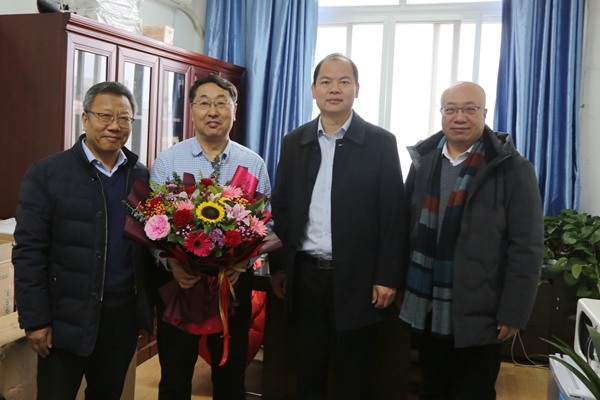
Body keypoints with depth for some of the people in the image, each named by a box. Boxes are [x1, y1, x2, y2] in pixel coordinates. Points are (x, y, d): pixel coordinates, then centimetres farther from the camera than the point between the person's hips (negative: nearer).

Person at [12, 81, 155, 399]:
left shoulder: (141, 176, 4)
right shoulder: (46, 174, -8)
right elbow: (29, 252, -10)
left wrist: (153, 306, 4)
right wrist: (35, 321, -12)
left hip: (124, 316, 4)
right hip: (67, 319, -3)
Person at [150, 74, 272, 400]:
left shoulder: (254, 164, 0)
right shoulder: (166, 162, -2)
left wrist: (241, 262, -18)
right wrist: (172, 263, -24)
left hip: (235, 281, 1)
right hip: (178, 280, -1)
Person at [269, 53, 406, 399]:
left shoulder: (381, 143, -3)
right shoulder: (294, 142, 6)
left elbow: (393, 214, -6)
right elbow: (281, 207, 8)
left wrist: (387, 277, -9)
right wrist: (277, 266, 6)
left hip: (357, 278, -2)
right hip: (305, 274, 3)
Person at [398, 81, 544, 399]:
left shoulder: (512, 169, -9)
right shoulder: (423, 160, 5)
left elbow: (526, 248, -11)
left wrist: (513, 312, -12)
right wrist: (400, 282, 9)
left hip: (479, 313, -4)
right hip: (425, 308, 4)